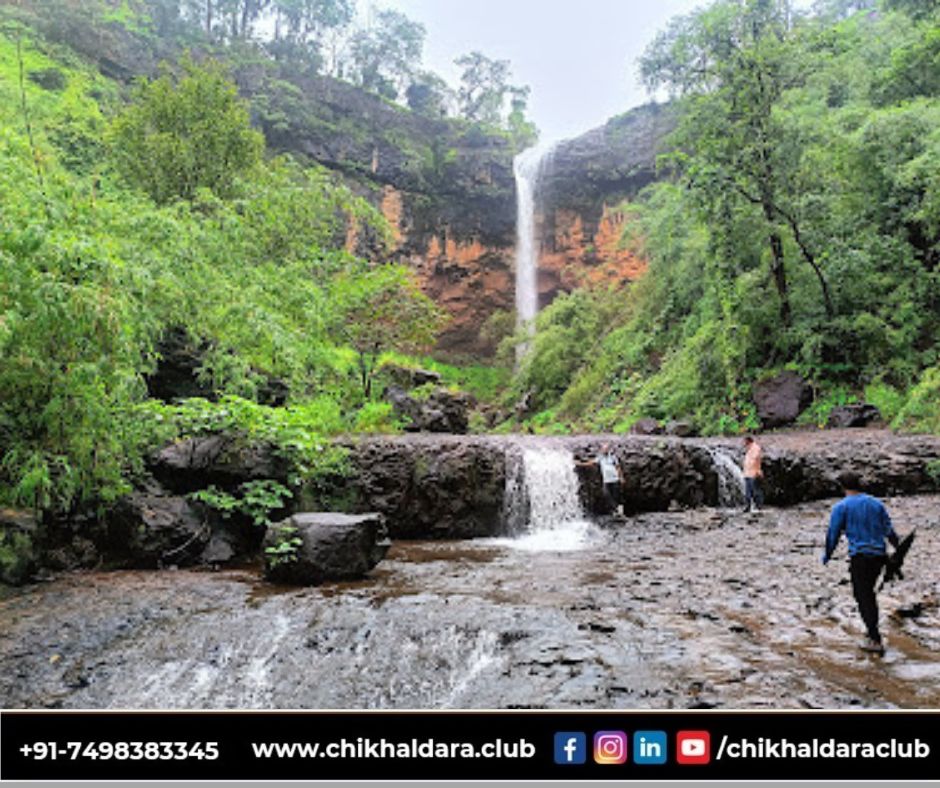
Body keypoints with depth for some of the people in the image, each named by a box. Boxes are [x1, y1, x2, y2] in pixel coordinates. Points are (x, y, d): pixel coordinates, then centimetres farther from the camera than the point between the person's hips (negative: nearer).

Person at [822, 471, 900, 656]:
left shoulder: (841, 507, -4)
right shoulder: (876, 503, 9)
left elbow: (833, 534, -3)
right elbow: (889, 530, 10)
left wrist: (827, 555, 10)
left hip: (860, 556, -5)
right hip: (879, 555, 5)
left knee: (864, 597, 1)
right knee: (868, 592, 21)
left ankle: (875, 641, -1)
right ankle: (873, 632, 28)